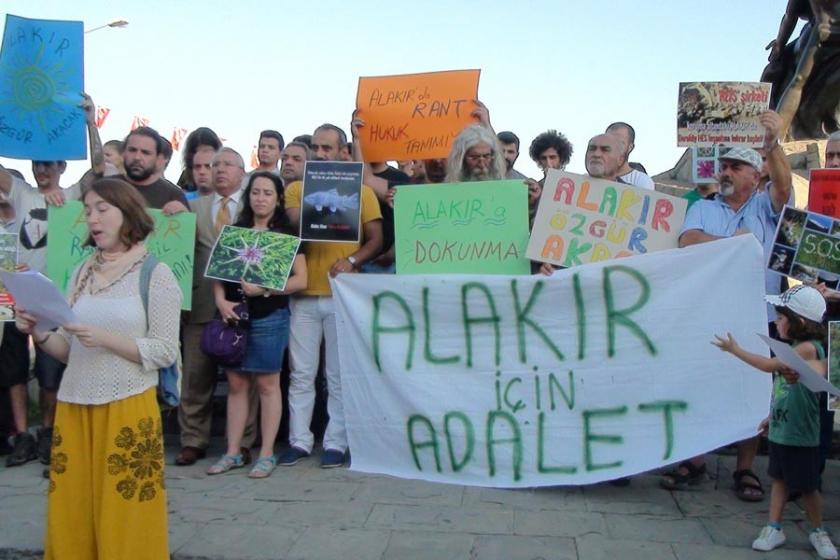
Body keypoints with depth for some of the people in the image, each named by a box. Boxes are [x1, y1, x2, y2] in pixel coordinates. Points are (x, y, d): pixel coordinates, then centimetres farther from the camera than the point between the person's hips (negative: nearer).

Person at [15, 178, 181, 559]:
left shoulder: (156, 274, -5)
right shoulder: (82, 273, 10)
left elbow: (165, 353, -9)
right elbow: (69, 353, 10)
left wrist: (106, 339, -19)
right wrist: (39, 333, -8)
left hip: (127, 408, -5)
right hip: (73, 407, 5)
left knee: (123, 523, 3)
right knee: (71, 518, 11)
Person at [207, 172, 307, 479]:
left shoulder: (286, 234, 0)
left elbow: (301, 279, -7)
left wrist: (263, 289, -17)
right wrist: (221, 301, -7)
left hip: (269, 318, -4)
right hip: (234, 315, 4)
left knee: (267, 384, 2)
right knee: (236, 384, 8)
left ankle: (267, 454, 10)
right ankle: (232, 453, 17)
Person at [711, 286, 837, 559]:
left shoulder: (809, 347, -19)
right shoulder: (793, 349, 8)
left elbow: (770, 365, -19)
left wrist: (735, 349, -13)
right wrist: (773, 415, 18)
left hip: (801, 436, -8)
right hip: (780, 431, 8)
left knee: (807, 487, 7)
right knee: (779, 479, 13)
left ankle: (817, 531, 26)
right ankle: (774, 529, 21)